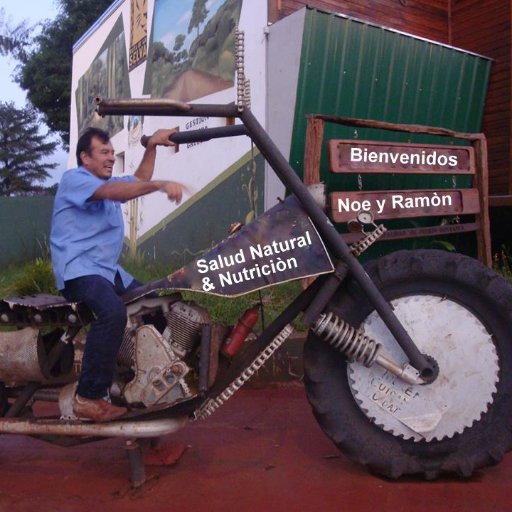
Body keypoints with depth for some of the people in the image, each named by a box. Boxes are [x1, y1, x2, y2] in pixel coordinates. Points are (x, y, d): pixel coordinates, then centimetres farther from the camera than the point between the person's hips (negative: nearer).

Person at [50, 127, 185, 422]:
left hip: (109, 269, 10)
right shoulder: (74, 179, -9)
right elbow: (114, 192, -26)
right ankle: (89, 397, -32)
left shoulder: (107, 182, 22)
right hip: (78, 269, -10)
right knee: (113, 310, -36)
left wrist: (152, 146, 12)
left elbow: (139, 181, 26)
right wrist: (161, 185, -36)